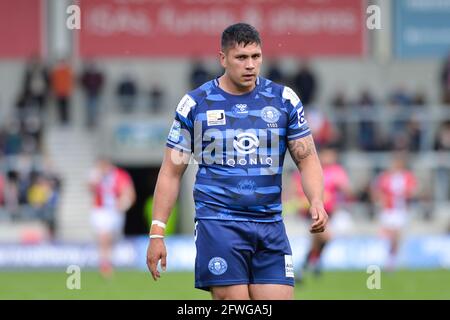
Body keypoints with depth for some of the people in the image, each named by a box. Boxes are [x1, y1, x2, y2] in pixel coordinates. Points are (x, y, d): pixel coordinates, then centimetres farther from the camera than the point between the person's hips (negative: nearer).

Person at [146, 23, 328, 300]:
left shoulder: (284, 100, 6)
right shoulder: (196, 103, 1)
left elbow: (308, 159, 8)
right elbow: (171, 172, 4)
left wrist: (316, 201, -13)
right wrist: (157, 232, -2)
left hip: (270, 225, 3)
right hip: (218, 223, -3)